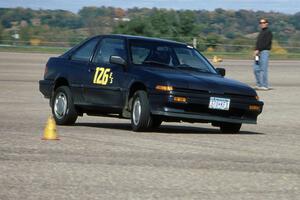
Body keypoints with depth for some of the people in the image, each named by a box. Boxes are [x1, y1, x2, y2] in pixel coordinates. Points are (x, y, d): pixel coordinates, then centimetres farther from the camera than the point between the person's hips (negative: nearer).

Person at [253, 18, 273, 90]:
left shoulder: (268, 32, -4)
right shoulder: (261, 32, 22)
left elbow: (266, 43, -14)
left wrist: (258, 50, -16)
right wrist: (256, 50, 5)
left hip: (265, 52, -9)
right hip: (259, 52, 9)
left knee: (263, 69, -10)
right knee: (256, 68, 5)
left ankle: (265, 85, -9)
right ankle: (259, 84, 11)